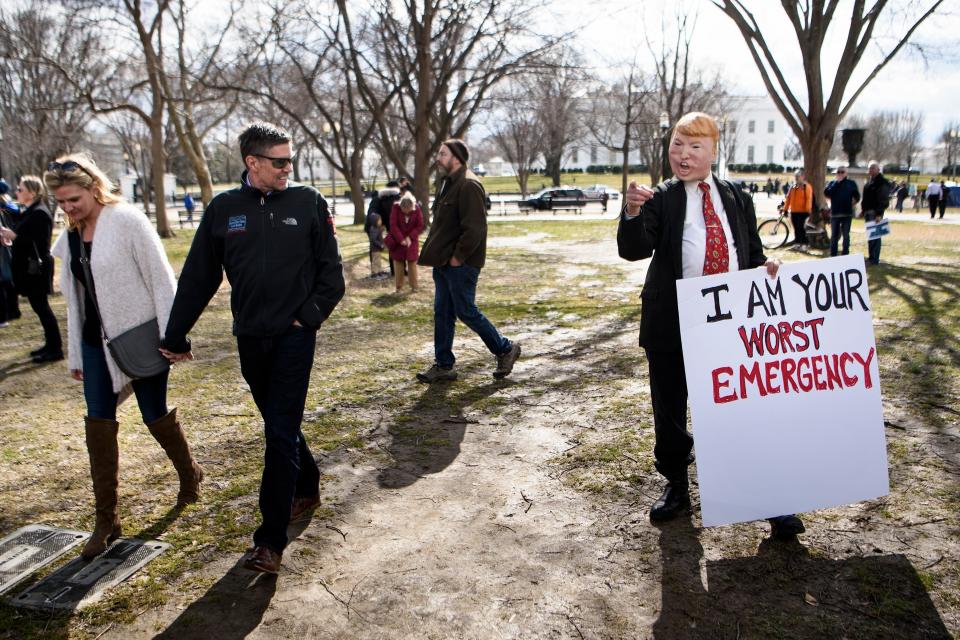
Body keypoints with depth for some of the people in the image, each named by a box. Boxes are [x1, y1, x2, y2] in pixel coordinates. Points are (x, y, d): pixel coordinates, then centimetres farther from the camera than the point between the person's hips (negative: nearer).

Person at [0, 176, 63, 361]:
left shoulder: (39, 213, -16)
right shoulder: (30, 212, 14)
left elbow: (39, 243, -23)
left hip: (36, 268, -10)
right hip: (30, 267, 10)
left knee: (41, 306, -6)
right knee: (39, 306, 13)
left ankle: (55, 349, 0)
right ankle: (50, 344, 21)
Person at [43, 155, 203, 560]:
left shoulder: (126, 220, -11)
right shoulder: (70, 236, 8)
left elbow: (160, 279, -13)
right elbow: (74, 297, 14)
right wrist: (75, 353, 15)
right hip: (96, 341, 6)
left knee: (156, 415, 6)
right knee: (98, 424, 3)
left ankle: (189, 473, 35)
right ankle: (106, 519, 14)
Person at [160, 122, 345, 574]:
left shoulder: (308, 202, -3)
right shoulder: (223, 209, 3)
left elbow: (331, 268, 1)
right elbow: (197, 278, 6)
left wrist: (312, 314, -9)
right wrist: (174, 338, 8)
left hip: (294, 337, -3)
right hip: (250, 337, 3)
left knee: (282, 432, -4)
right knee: (278, 425, 17)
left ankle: (271, 540, 2)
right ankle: (307, 487, 41)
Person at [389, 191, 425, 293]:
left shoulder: (417, 209, -12)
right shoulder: (396, 207, -15)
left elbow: (420, 226, -8)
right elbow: (393, 225, -15)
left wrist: (410, 237, -18)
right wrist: (401, 239, -21)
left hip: (411, 240, 0)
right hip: (398, 240, 0)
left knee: (412, 263, 4)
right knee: (398, 263, 4)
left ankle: (414, 286, 13)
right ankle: (399, 286, 11)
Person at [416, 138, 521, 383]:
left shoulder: (468, 185, -17)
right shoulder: (447, 183, 15)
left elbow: (474, 228, -24)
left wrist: (458, 257, -19)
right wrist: (437, 253, 13)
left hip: (460, 264, -10)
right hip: (444, 262, 10)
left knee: (466, 311, -2)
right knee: (442, 313, 11)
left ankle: (505, 349, 16)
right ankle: (444, 365, 20)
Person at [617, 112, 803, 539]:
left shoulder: (737, 200, 11)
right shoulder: (659, 200, -1)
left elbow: (752, 253, 18)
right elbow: (633, 250, -15)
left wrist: (764, 267, -5)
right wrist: (633, 213, -34)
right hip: (672, 325, -1)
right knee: (670, 409, 9)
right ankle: (676, 487, 29)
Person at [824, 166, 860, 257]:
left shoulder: (851, 183, 7)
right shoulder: (832, 183, 8)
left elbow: (856, 196, 8)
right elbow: (826, 193, -10)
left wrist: (853, 202, -8)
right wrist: (836, 182, -12)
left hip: (847, 213, -1)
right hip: (834, 213, 1)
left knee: (846, 235, 5)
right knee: (834, 235, 5)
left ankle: (845, 255, 10)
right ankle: (833, 255, 10)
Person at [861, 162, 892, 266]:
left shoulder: (882, 183, -10)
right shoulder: (869, 181, 18)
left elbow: (883, 200, -16)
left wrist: (879, 214, -21)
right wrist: (864, 211, 19)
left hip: (875, 213, -9)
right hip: (868, 212, 9)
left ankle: (874, 258, -6)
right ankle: (871, 257, 20)